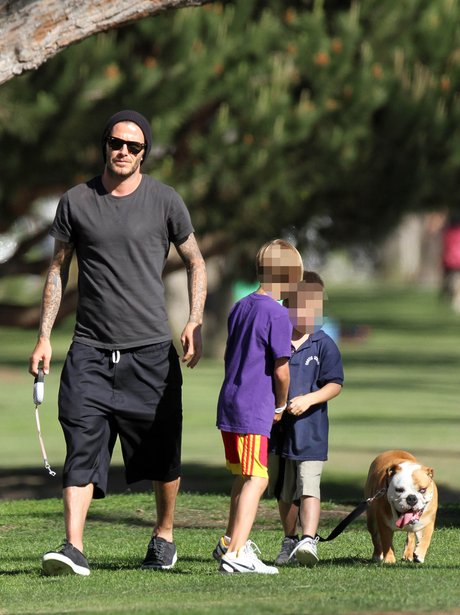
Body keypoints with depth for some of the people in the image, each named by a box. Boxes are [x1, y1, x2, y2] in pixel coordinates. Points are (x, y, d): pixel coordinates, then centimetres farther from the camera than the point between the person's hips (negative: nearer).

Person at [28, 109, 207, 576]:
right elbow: (58, 270, 13)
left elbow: (195, 262, 13)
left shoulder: (164, 201, 3)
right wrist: (44, 336, 6)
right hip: (90, 349, 0)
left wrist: (195, 322, -1)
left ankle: (163, 537, 26)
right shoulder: (76, 201, 6)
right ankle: (73, 548, -18)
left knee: (162, 453, 6)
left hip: (151, 349, 0)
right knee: (82, 446, -12)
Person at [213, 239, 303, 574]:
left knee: (244, 477, 23)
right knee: (256, 480, -10)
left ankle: (231, 542, 35)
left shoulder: (240, 308, 13)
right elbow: (281, 370, -12)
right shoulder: (277, 314, -12)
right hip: (254, 411, -9)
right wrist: (281, 405, 7)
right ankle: (237, 554, -20)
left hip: (229, 404, 9)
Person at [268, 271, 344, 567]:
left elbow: (335, 385, -6)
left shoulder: (324, 345, -4)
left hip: (310, 431, -4)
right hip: (278, 429, 4)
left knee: (308, 487, -16)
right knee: (284, 492, 15)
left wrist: (309, 399, -21)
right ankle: (290, 540, 29)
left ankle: (309, 540, -24)